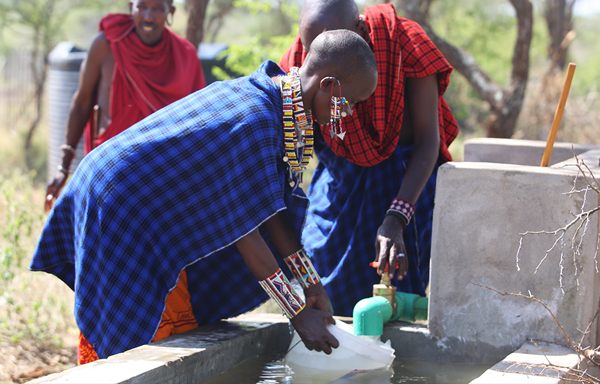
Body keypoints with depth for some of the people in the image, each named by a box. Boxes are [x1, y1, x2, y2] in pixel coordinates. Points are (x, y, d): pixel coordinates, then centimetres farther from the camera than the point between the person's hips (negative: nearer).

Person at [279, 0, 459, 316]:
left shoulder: (405, 45, -23)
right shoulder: (299, 62, -15)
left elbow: (428, 142, -21)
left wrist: (395, 221, -31)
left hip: (408, 180, -2)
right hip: (339, 181, 3)